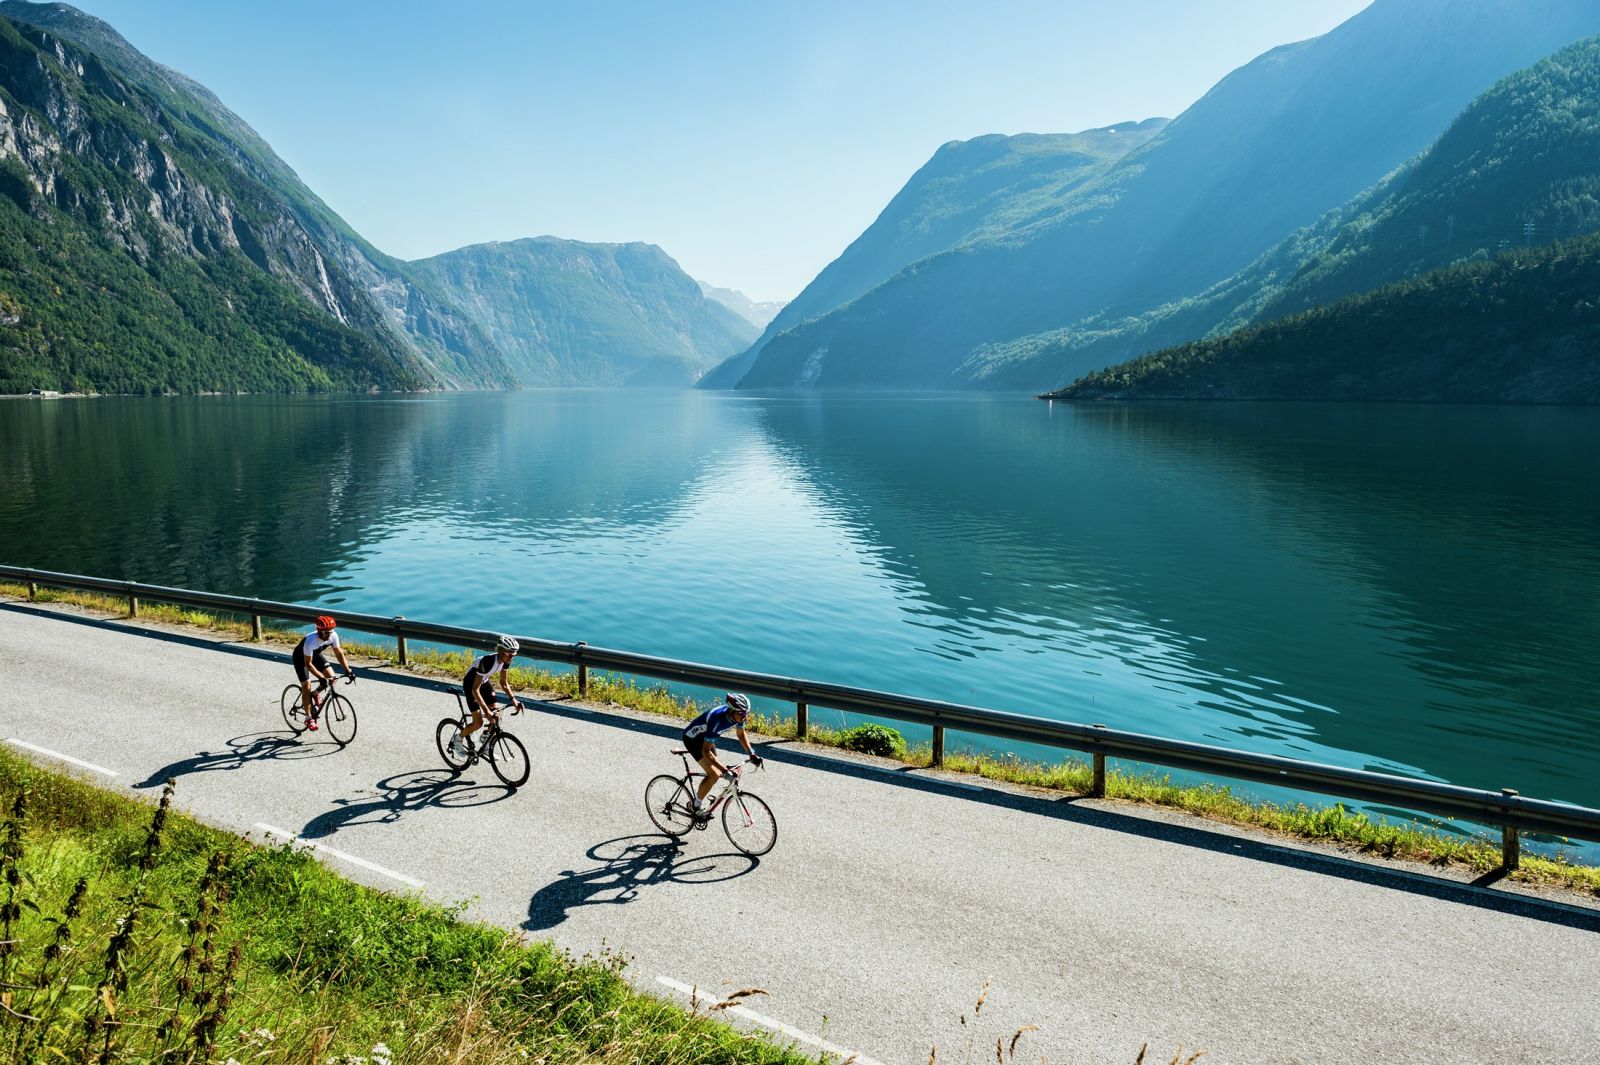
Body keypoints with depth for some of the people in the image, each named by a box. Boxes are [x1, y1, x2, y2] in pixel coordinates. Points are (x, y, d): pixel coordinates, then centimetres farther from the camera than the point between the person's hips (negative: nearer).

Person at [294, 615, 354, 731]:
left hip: (316, 654, 5)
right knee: (307, 687, -11)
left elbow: (339, 653, -14)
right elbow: (308, 664, -35)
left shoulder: (333, 636, -26)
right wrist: (321, 677, -42)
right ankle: (309, 718, 1)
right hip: (301, 657, -5)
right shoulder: (311, 641, -40)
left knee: (331, 677, -11)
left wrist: (348, 670, -23)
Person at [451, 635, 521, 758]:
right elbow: (475, 689, -36)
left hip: (485, 681, 7)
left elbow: (503, 683, -2)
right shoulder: (488, 661, -38)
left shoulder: (505, 661, -17)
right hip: (471, 683, -7)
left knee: (496, 717, -1)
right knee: (478, 722, -11)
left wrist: (512, 699, -17)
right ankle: (458, 739, 16)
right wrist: (486, 710, -42)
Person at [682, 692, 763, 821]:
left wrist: (751, 754, -11)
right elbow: (706, 751, -38)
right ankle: (697, 807, 2)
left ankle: (695, 802, 27)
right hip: (692, 739, -8)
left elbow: (741, 734, 2)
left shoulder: (737, 715, -18)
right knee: (714, 775, -17)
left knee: (717, 772, 9)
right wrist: (724, 769, -43)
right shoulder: (717, 719, -40)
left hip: (705, 737, 8)